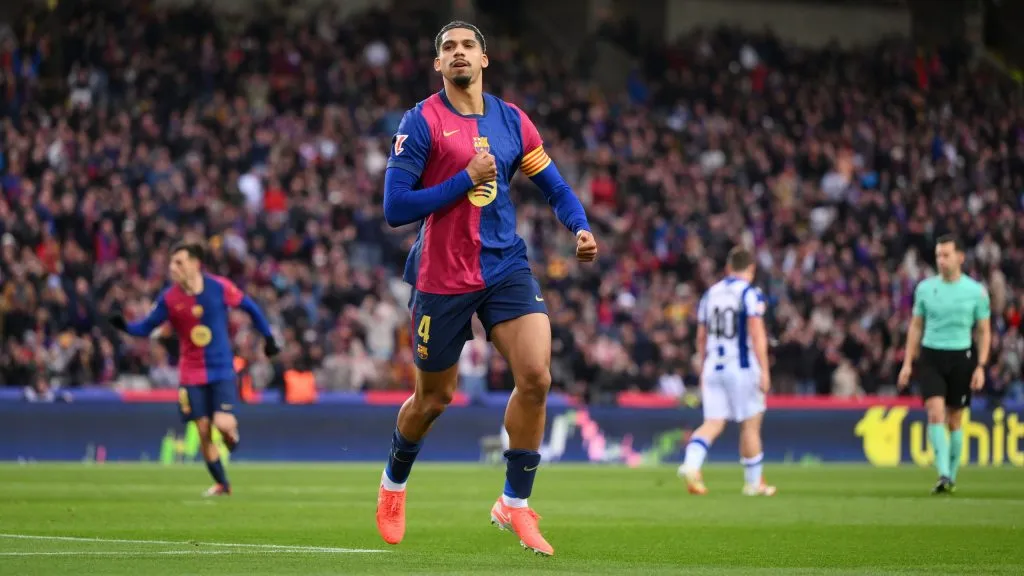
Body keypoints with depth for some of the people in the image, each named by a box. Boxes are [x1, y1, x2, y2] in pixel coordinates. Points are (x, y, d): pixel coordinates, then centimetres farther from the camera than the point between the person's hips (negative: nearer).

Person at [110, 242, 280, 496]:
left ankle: (231, 434, 20)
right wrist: (124, 325, -21)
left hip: (222, 369, -2)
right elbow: (146, 327, -2)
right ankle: (221, 483, 18)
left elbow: (250, 307, 2)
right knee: (203, 430, 1)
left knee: (223, 424, -18)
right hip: (191, 373, 2)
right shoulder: (169, 299, -7)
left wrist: (268, 337, 4)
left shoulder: (220, 288, -11)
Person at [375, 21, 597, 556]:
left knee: (536, 377, -15)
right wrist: (467, 178, -18)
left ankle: (514, 503, 0)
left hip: (505, 267, 3)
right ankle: (393, 483, 40)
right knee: (433, 398, 10)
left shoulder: (511, 120, 6)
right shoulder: (420, 122, -9)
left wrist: (580, 228, -6)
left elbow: (555, 186, 14)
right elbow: (394, 208, -14)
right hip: (441, 278, -3)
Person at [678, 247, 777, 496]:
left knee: (713, 424, 3)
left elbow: (701, 337, 16)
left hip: (713, 366, 5)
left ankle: (690, 464, -22)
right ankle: (753, 482, 14)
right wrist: (764, 370, -15)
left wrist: (703, 370, 25)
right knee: (751, 424, 6)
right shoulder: (751, 294, -7)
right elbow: (757, 334, -15)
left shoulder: (710, 294, 11)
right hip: (742, 367, -5)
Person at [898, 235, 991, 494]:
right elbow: (916, 327, 12)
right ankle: (943, 474, -21)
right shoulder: (925, 288, 3)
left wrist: (981, 366, -6)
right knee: (935, 413, -16)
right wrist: (907, 363, 7)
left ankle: (952, 477, 21)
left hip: (961, 358, -1)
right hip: (930, 357, 1)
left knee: (954, 421, 7)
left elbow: (984, 332, 4)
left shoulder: (976, 291, -1)